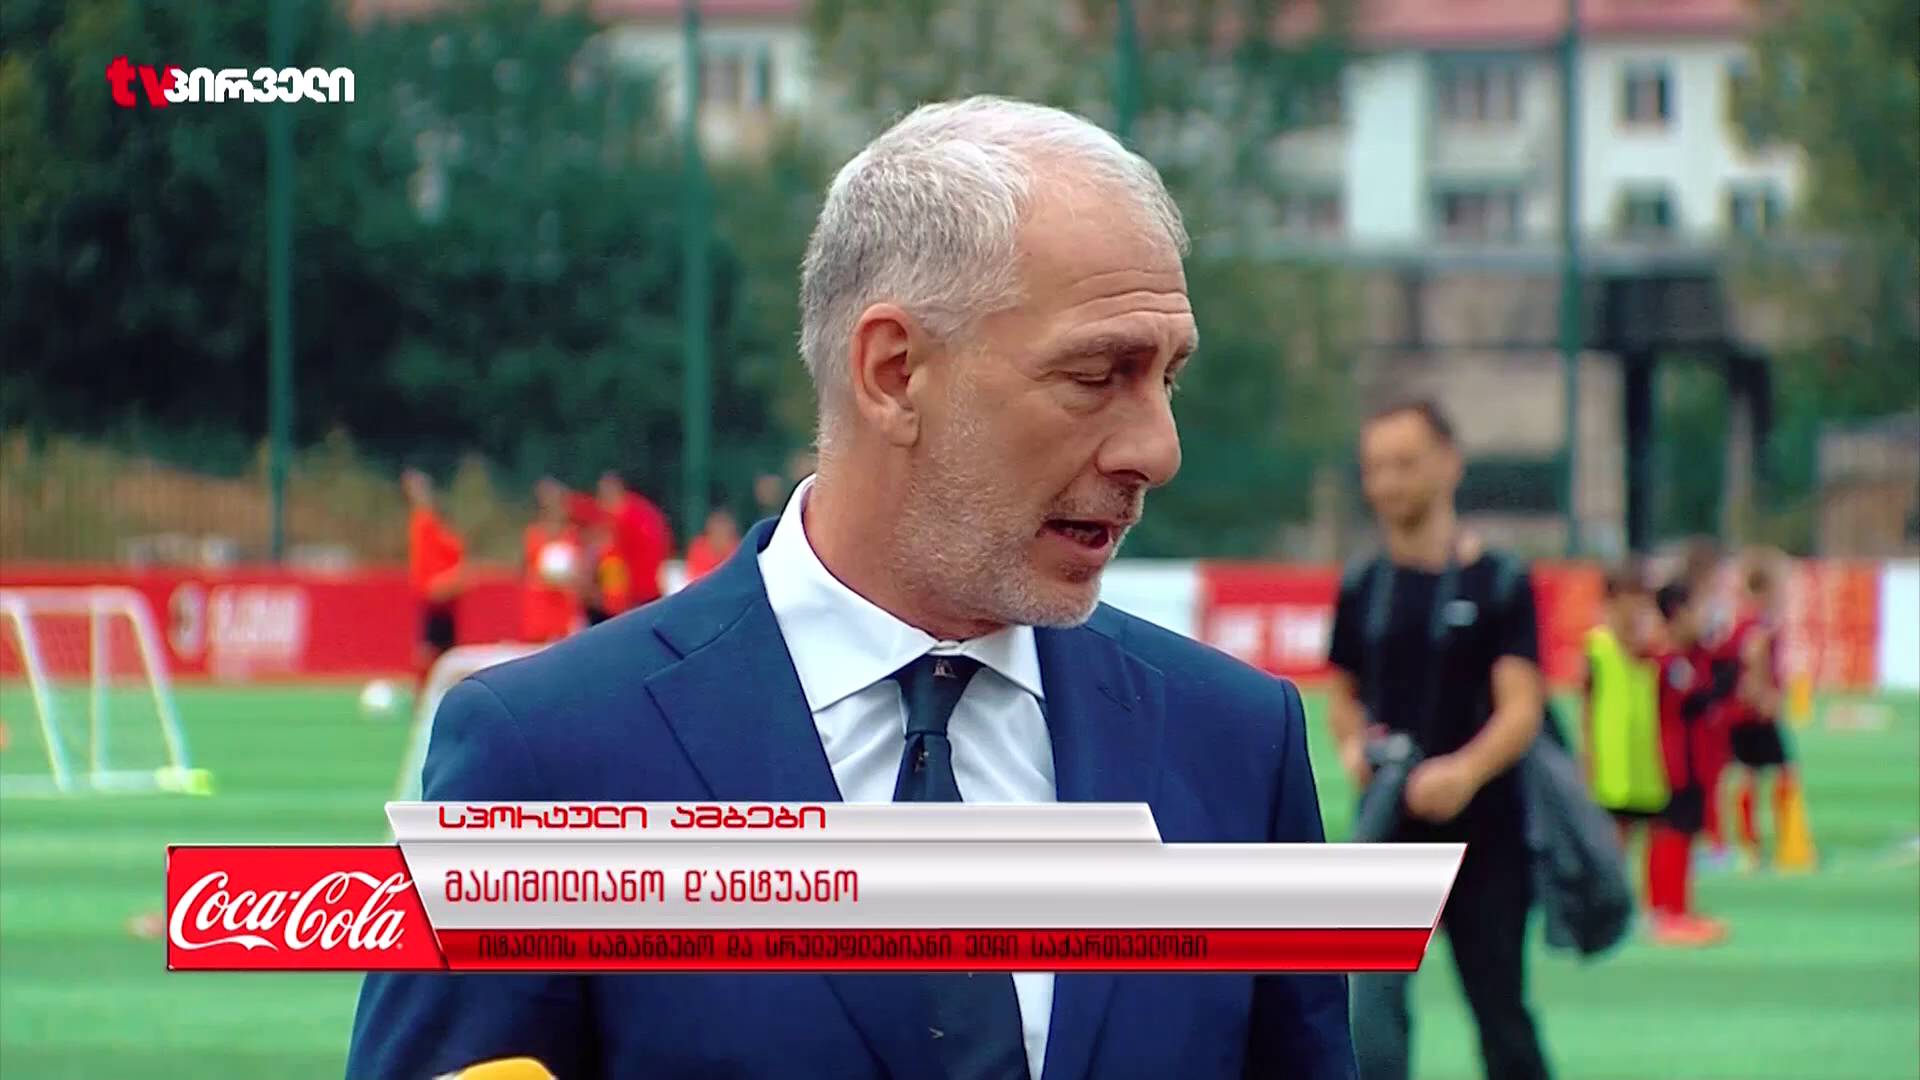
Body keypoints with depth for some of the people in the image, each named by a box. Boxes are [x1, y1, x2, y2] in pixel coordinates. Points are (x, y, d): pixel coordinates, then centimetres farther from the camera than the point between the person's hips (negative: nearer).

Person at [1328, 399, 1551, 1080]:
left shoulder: (1498, 584, -5)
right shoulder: (1362, 588, 6)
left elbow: (1522, 709, -13)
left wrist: (1467, 770, -32)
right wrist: (1353, 742, -6)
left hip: (1483, 831, -2)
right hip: (1391, 828, 3)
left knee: (1501, 1015, 7)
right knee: (1374, 1002, -11)